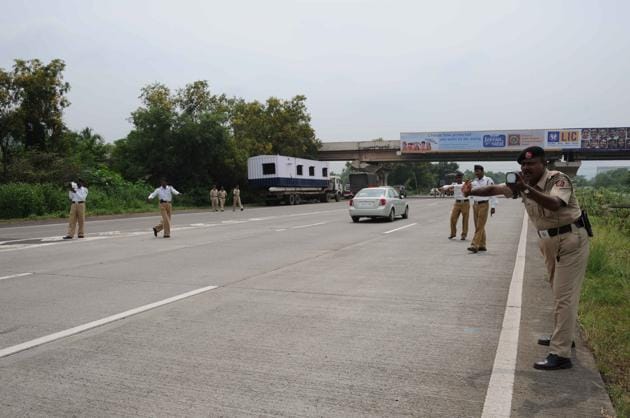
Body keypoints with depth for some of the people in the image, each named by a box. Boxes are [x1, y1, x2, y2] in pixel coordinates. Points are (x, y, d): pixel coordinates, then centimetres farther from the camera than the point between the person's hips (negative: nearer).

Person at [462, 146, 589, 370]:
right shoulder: (523, 182, 1)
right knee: (558, 292, 19)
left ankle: (560, 354, -8)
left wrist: (527, 189, -48)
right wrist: (471, 191, -20)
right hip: (549, 241, 8)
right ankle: (562, 336, 36)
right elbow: (493, 189, -3)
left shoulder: (559, 179, -19)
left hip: (571, 239, -8)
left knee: (565, 296, -9)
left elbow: (554, 205, -38)